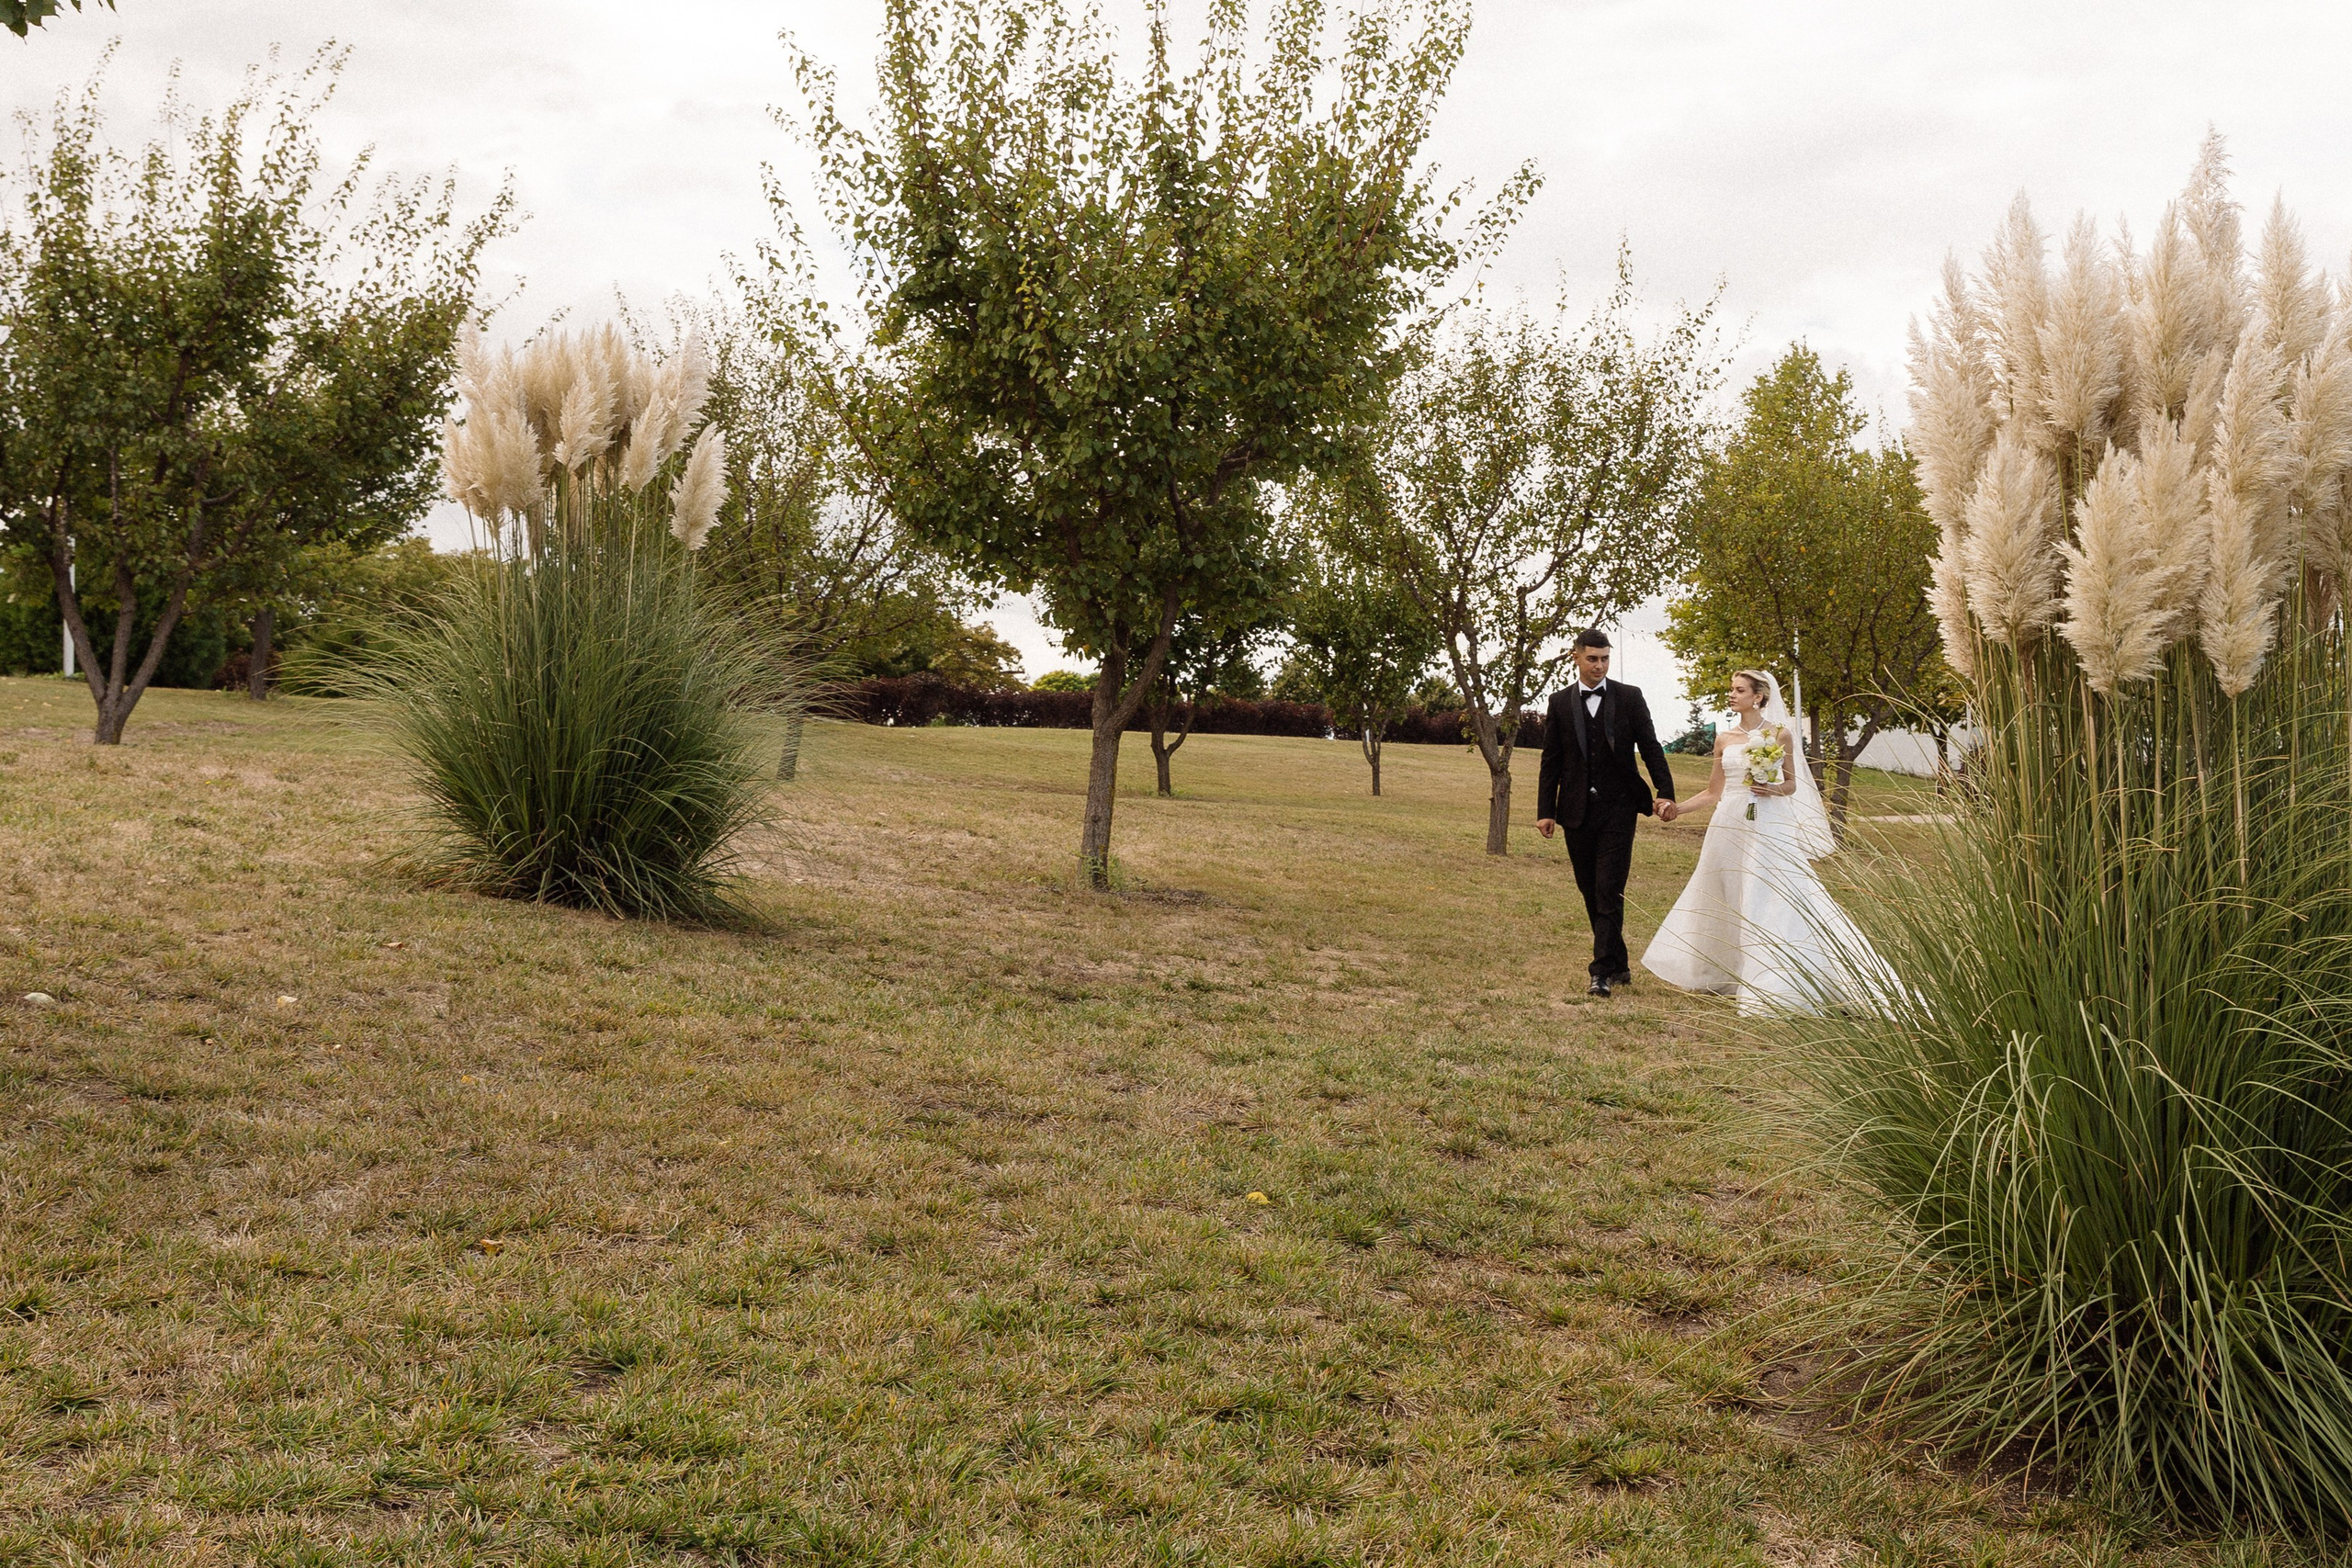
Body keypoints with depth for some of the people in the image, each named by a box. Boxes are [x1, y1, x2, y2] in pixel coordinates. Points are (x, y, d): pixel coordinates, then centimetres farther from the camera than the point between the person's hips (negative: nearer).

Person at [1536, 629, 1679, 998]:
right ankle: (1618, 965, 21)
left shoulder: (1630, 697, 3)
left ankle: (1602, 972, -9)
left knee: (1609, 891, -9)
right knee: (1591, 894, 9)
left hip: (1618, 807, -3)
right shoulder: (1560, 702, 7)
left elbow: (1650, 748, 1)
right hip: (1577, 811, 3)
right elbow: (1551, 760, 7)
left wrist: (1665, 793, -11)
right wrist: (1545, 810, 1)